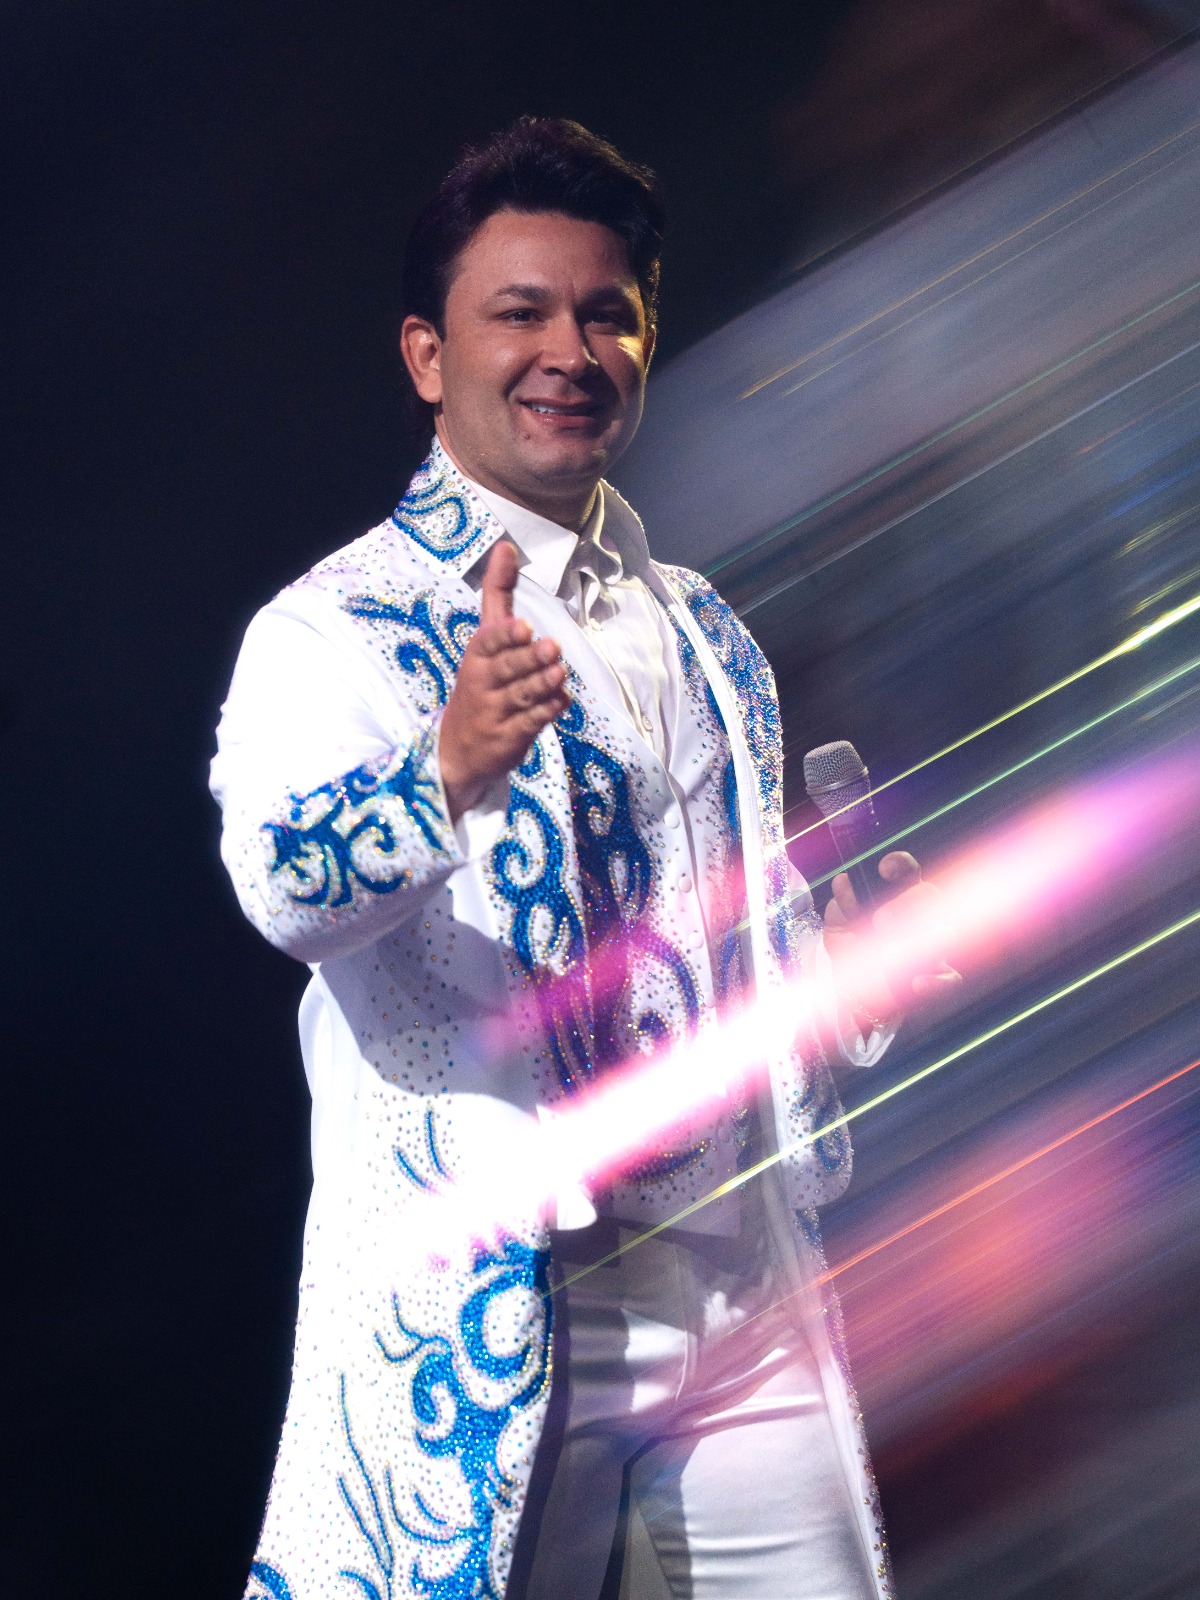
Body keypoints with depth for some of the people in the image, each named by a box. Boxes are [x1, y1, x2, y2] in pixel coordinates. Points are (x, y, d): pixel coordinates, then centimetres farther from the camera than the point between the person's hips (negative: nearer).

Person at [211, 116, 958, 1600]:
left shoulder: (705, 636, 15)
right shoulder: (331, 630, -5)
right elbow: (287, 881, -24)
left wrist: (863, 973, 4)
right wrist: (449, 772, -44)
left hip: (753, 1316, 6)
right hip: (482, 1334, -5)